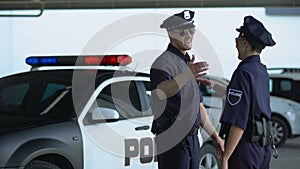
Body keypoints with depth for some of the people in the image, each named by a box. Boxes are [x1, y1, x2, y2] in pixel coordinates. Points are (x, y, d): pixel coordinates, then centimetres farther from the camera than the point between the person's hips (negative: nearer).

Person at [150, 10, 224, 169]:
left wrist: (215, 136, 22)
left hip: (192, 138, 9)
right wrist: (186, 76, -52)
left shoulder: (190, 63, 18)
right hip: (171, 140, -9)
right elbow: (161, 91, -34)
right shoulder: (163, 63, -11)